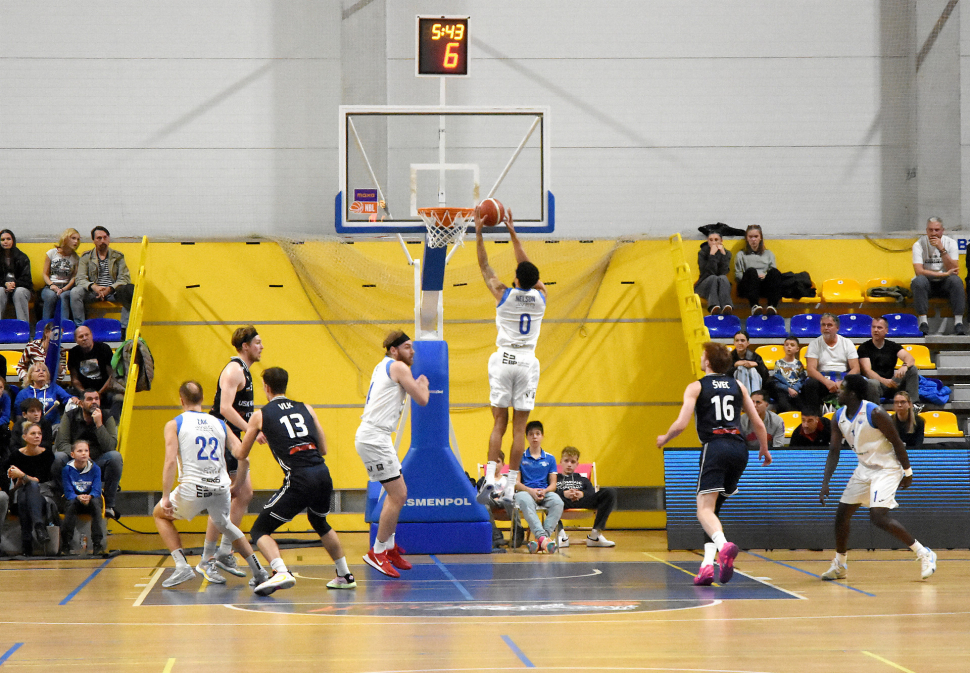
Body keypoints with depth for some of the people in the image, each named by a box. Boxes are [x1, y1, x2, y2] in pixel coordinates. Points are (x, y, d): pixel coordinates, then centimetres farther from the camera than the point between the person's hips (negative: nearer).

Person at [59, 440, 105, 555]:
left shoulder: (95, 468, -5)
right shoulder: (67, 469, -7)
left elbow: (96, 490, -11)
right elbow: (68, 492, -12)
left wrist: (89, 497, -33)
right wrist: (79, 497, -33)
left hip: (90, 499, 1)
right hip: (73, 499, -1)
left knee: (96, 502, -33)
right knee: (71, 503, -35)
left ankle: (98, 543, -35)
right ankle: (65, 544, -32)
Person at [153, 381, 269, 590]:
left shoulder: (174, 425, 4)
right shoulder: (219, 424, 15)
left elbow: (171, 461, -8)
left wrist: (166, 497, -6)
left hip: (192, 489, -4)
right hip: (221, 489, 4)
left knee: (160, 514, 25)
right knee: (222, 523, 35)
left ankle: (181, 565, 8)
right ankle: (259, 571, 25)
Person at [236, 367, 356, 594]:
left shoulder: (261, 415, 8)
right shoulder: (306, 409, 17)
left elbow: (241, 454, 19)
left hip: (299, 480, -5)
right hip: (323, 474, 5)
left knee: (260, 530, 5)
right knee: (319, 522, 34)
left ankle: (281, 573, -21)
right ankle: (345, 576, 37)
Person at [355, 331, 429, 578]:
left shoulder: (383, 367, 20)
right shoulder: (398, 367, -8)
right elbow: (422, 399, -7)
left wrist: (415, 385, 29)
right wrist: (423, 383, 13)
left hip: (375, 437, 11)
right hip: (374, 438, -11)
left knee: (396, 493, 18)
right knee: (398, 495, -10)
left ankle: (389, 547, 25)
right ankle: (377, 552, -5)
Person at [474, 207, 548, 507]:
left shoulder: (504, 294, -5)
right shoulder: (540, 297, 2)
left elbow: (484, 266, 7)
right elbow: (527, 266, 16)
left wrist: (478, 233, 13)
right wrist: (512, 232, 22)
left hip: (503, 361, -1)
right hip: (528, 362, 1)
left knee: (499, 423, 2)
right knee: (519, 427, 1)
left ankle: (489, 479, -13)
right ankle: (510, 488, -2)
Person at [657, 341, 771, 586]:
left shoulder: (696, 387, 4)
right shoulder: (738, 386, 16)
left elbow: (681, 424, -6)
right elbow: (758, 424, 15)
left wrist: (664, 439, 14)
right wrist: (764, 450, 31)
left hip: (715, 446, -5)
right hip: (739, 448, 5)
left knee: (704, 509, -11)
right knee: (713, 506, 16)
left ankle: (723, 544, -41)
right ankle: (708, 562, 3)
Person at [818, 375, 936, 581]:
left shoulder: (875, 414, -23)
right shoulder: (839, 417, -1)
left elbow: (897, 442, -17)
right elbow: (834, 451, 1)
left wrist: (907, 472, -12)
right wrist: (825, 483, -7)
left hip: (887, 469, -8)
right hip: (865, 468, 8)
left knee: (879, 517, -21)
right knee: (842, 513, 7)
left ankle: (924, 554, -11)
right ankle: (840, 565, 24)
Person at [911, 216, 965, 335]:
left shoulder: (950, 243, -3)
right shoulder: (919, 244, -7)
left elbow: (955, 271, -14)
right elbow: (919, 271, -19)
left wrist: (942, 249, -22)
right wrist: (945, 274, -23)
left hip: (945, 285, 1)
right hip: (927, 284, -1)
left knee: (956, 280, -30)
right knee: (919, 280, -34)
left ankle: (958, 322, -31)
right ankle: (923, 322, -35)